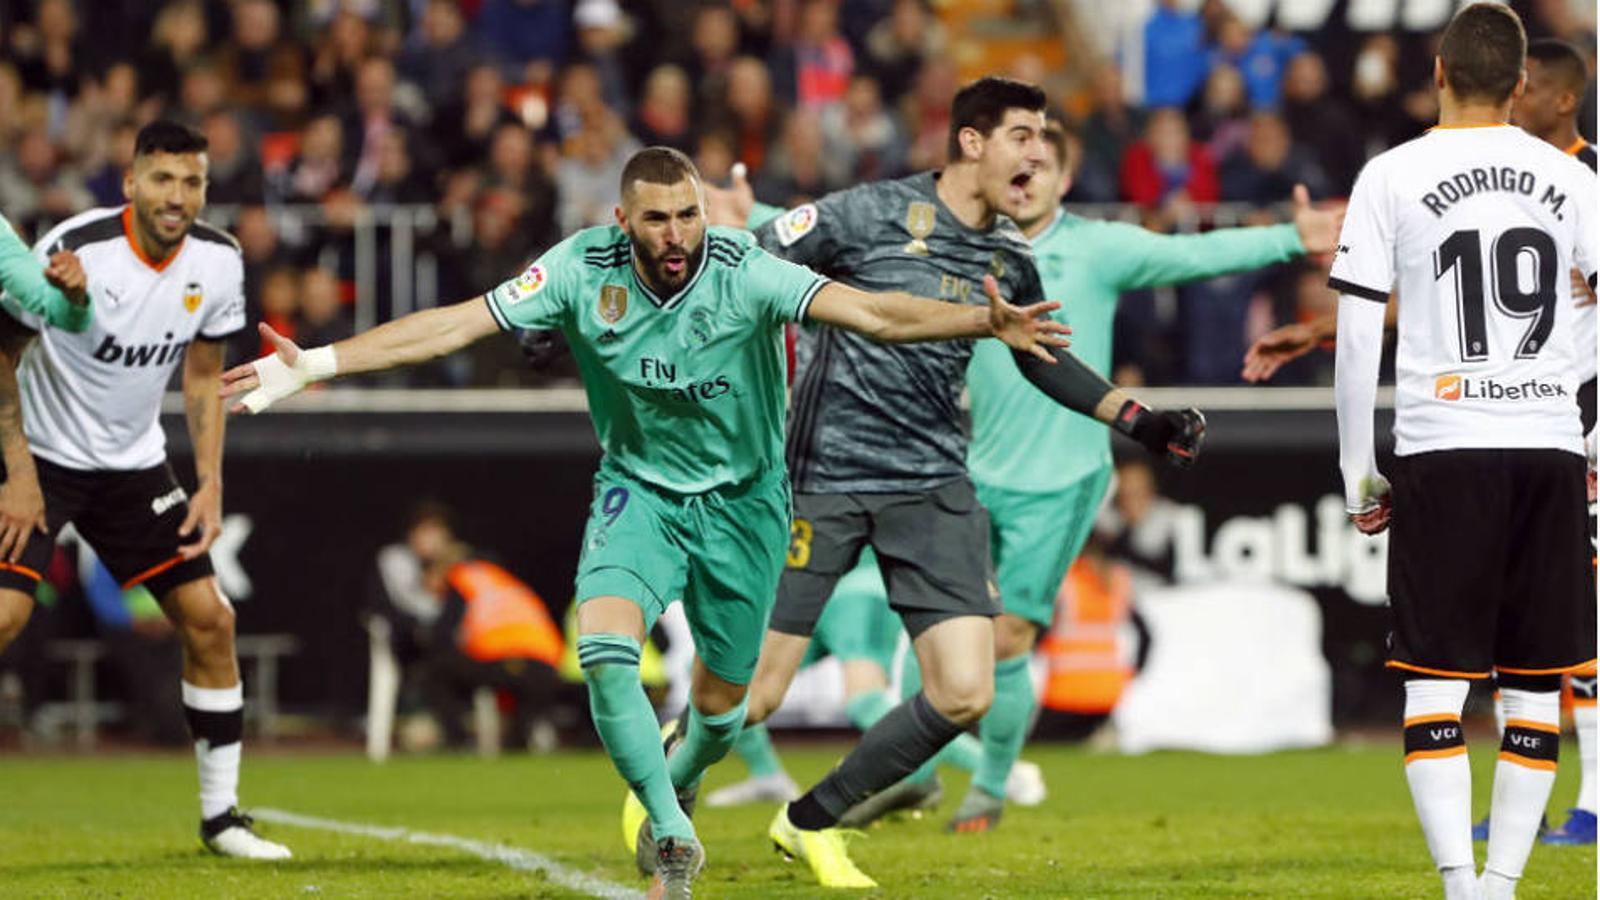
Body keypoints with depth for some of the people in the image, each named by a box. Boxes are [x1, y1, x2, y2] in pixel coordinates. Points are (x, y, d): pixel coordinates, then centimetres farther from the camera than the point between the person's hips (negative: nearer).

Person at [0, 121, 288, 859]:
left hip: (135, 465, 5)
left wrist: (210, 484, -1)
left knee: (210, 620, 0)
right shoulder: (74, 249, -22)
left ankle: (221, 814, 13)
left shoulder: (217, 261, -7)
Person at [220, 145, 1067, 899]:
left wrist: (985, 322, -49)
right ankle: (671, 831, -15)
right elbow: (451, 325, -15)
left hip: (742, 499, -1)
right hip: (638, 487, 1)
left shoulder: (744, 272, -24)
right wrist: (314, 363, -20)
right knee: (604, 644, -26)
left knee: (719, 701, 8)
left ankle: (674, 784, 45)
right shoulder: (584, 269, -17)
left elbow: (873, 312, -33)